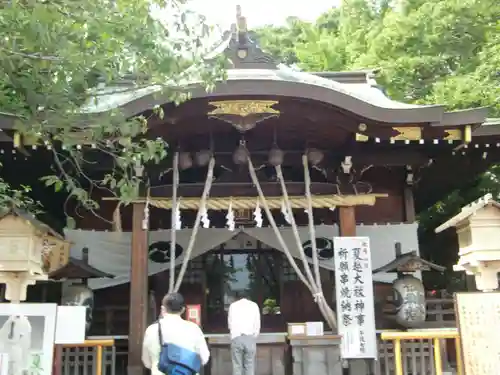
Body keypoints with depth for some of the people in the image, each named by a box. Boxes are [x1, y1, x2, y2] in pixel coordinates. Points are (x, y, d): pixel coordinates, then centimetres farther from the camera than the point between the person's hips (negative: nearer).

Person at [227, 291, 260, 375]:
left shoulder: (233, 306, 7)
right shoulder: (254, 305, 9)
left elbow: (230, 323, 9)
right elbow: (257, 324, 7)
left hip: (236, 338, 0)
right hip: (250, 338, 0)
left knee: (237, 366, 3)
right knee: (250, 366, 4)